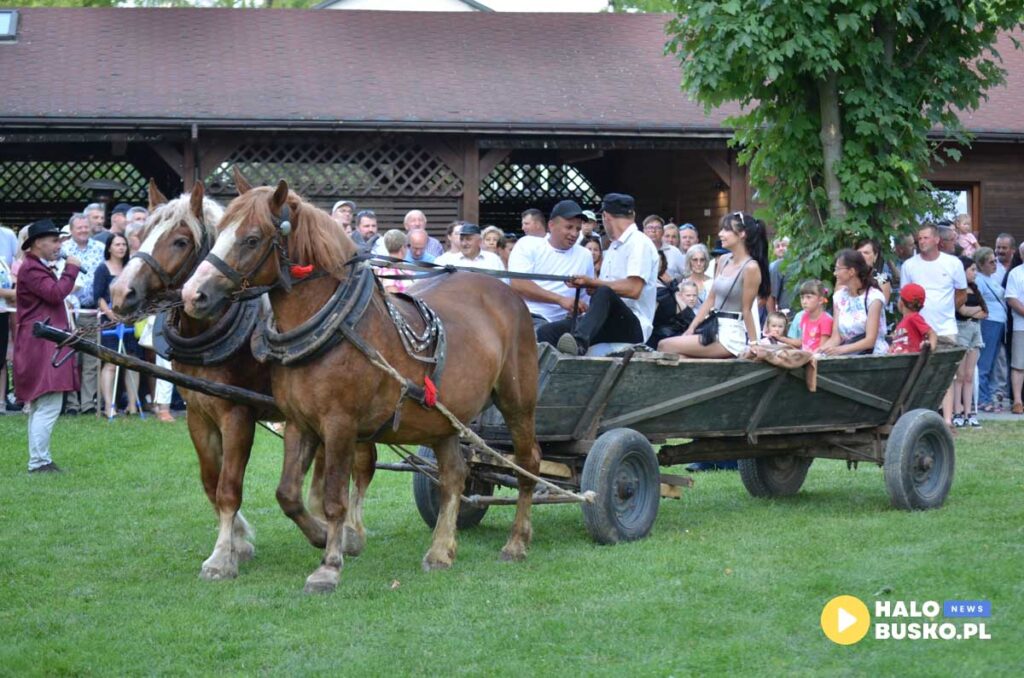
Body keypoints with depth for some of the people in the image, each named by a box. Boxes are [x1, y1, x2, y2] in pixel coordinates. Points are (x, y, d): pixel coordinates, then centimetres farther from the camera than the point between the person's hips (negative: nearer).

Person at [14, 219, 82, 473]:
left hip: (44, 344, 12)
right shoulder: (31, 269, -14)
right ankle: (39, 461, -13)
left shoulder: (41, 267, 20)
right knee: (48, 406, -13)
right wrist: (70, 270, -14)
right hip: (41, 345, -12)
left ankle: (40, 460, 20)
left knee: (40, 406, 14)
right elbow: (56, 293, -23)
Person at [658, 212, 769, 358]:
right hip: (714, 330, 8)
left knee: (666, 347, -17)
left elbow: (746, 310, -11)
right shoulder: (724, 260, 11)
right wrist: (691, 329, 9)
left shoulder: (751, 267, -14)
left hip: (732, 335, -8)